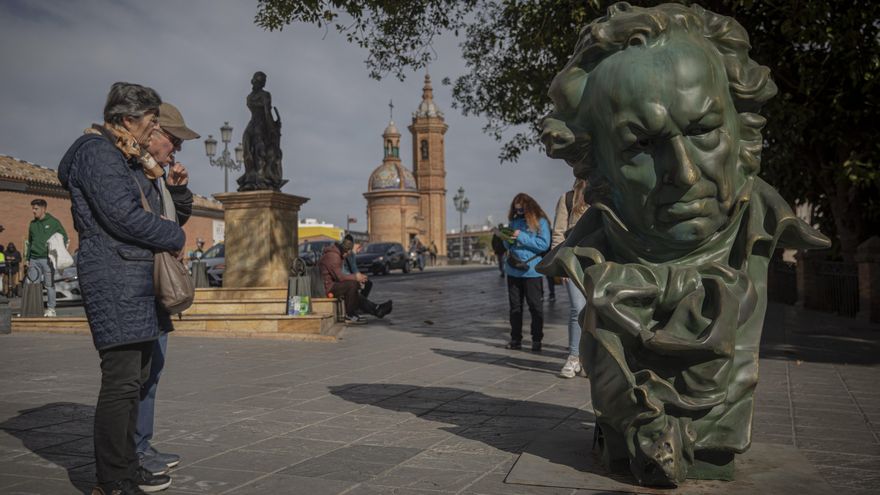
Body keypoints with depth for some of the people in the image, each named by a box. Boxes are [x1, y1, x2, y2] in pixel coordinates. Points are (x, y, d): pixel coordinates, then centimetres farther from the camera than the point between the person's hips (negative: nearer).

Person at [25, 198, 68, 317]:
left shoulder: (53, 222, -1)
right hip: (34, 259, 5)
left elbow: (64, 237, 3)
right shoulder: (32, 224, 13)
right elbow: (30, 242, 19)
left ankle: (51, 309, 6)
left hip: (47, 259, -5)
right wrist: (28, 259, 14)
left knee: (49, 284, 0)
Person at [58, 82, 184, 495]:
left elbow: (146, 208, 23)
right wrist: (176, 236, -8)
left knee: (135, 376, 13)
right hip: (114, 276, -10)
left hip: (137, 277, 10)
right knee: (122, 378, -10)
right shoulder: (97, 152, -9)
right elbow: (123, 214, -19)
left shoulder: (130, 159, 22)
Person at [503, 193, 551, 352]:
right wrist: (507, 239, -3)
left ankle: (537, 340, 8)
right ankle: (515, 339, 16)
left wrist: (522, 237, -16)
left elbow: (544, 244, -15)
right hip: (513, 270, 5)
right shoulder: (514, 221, 13)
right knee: (515, 306, 9)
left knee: (535, 306, 1)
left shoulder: (540, 222, -3)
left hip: (532, 271, -5)